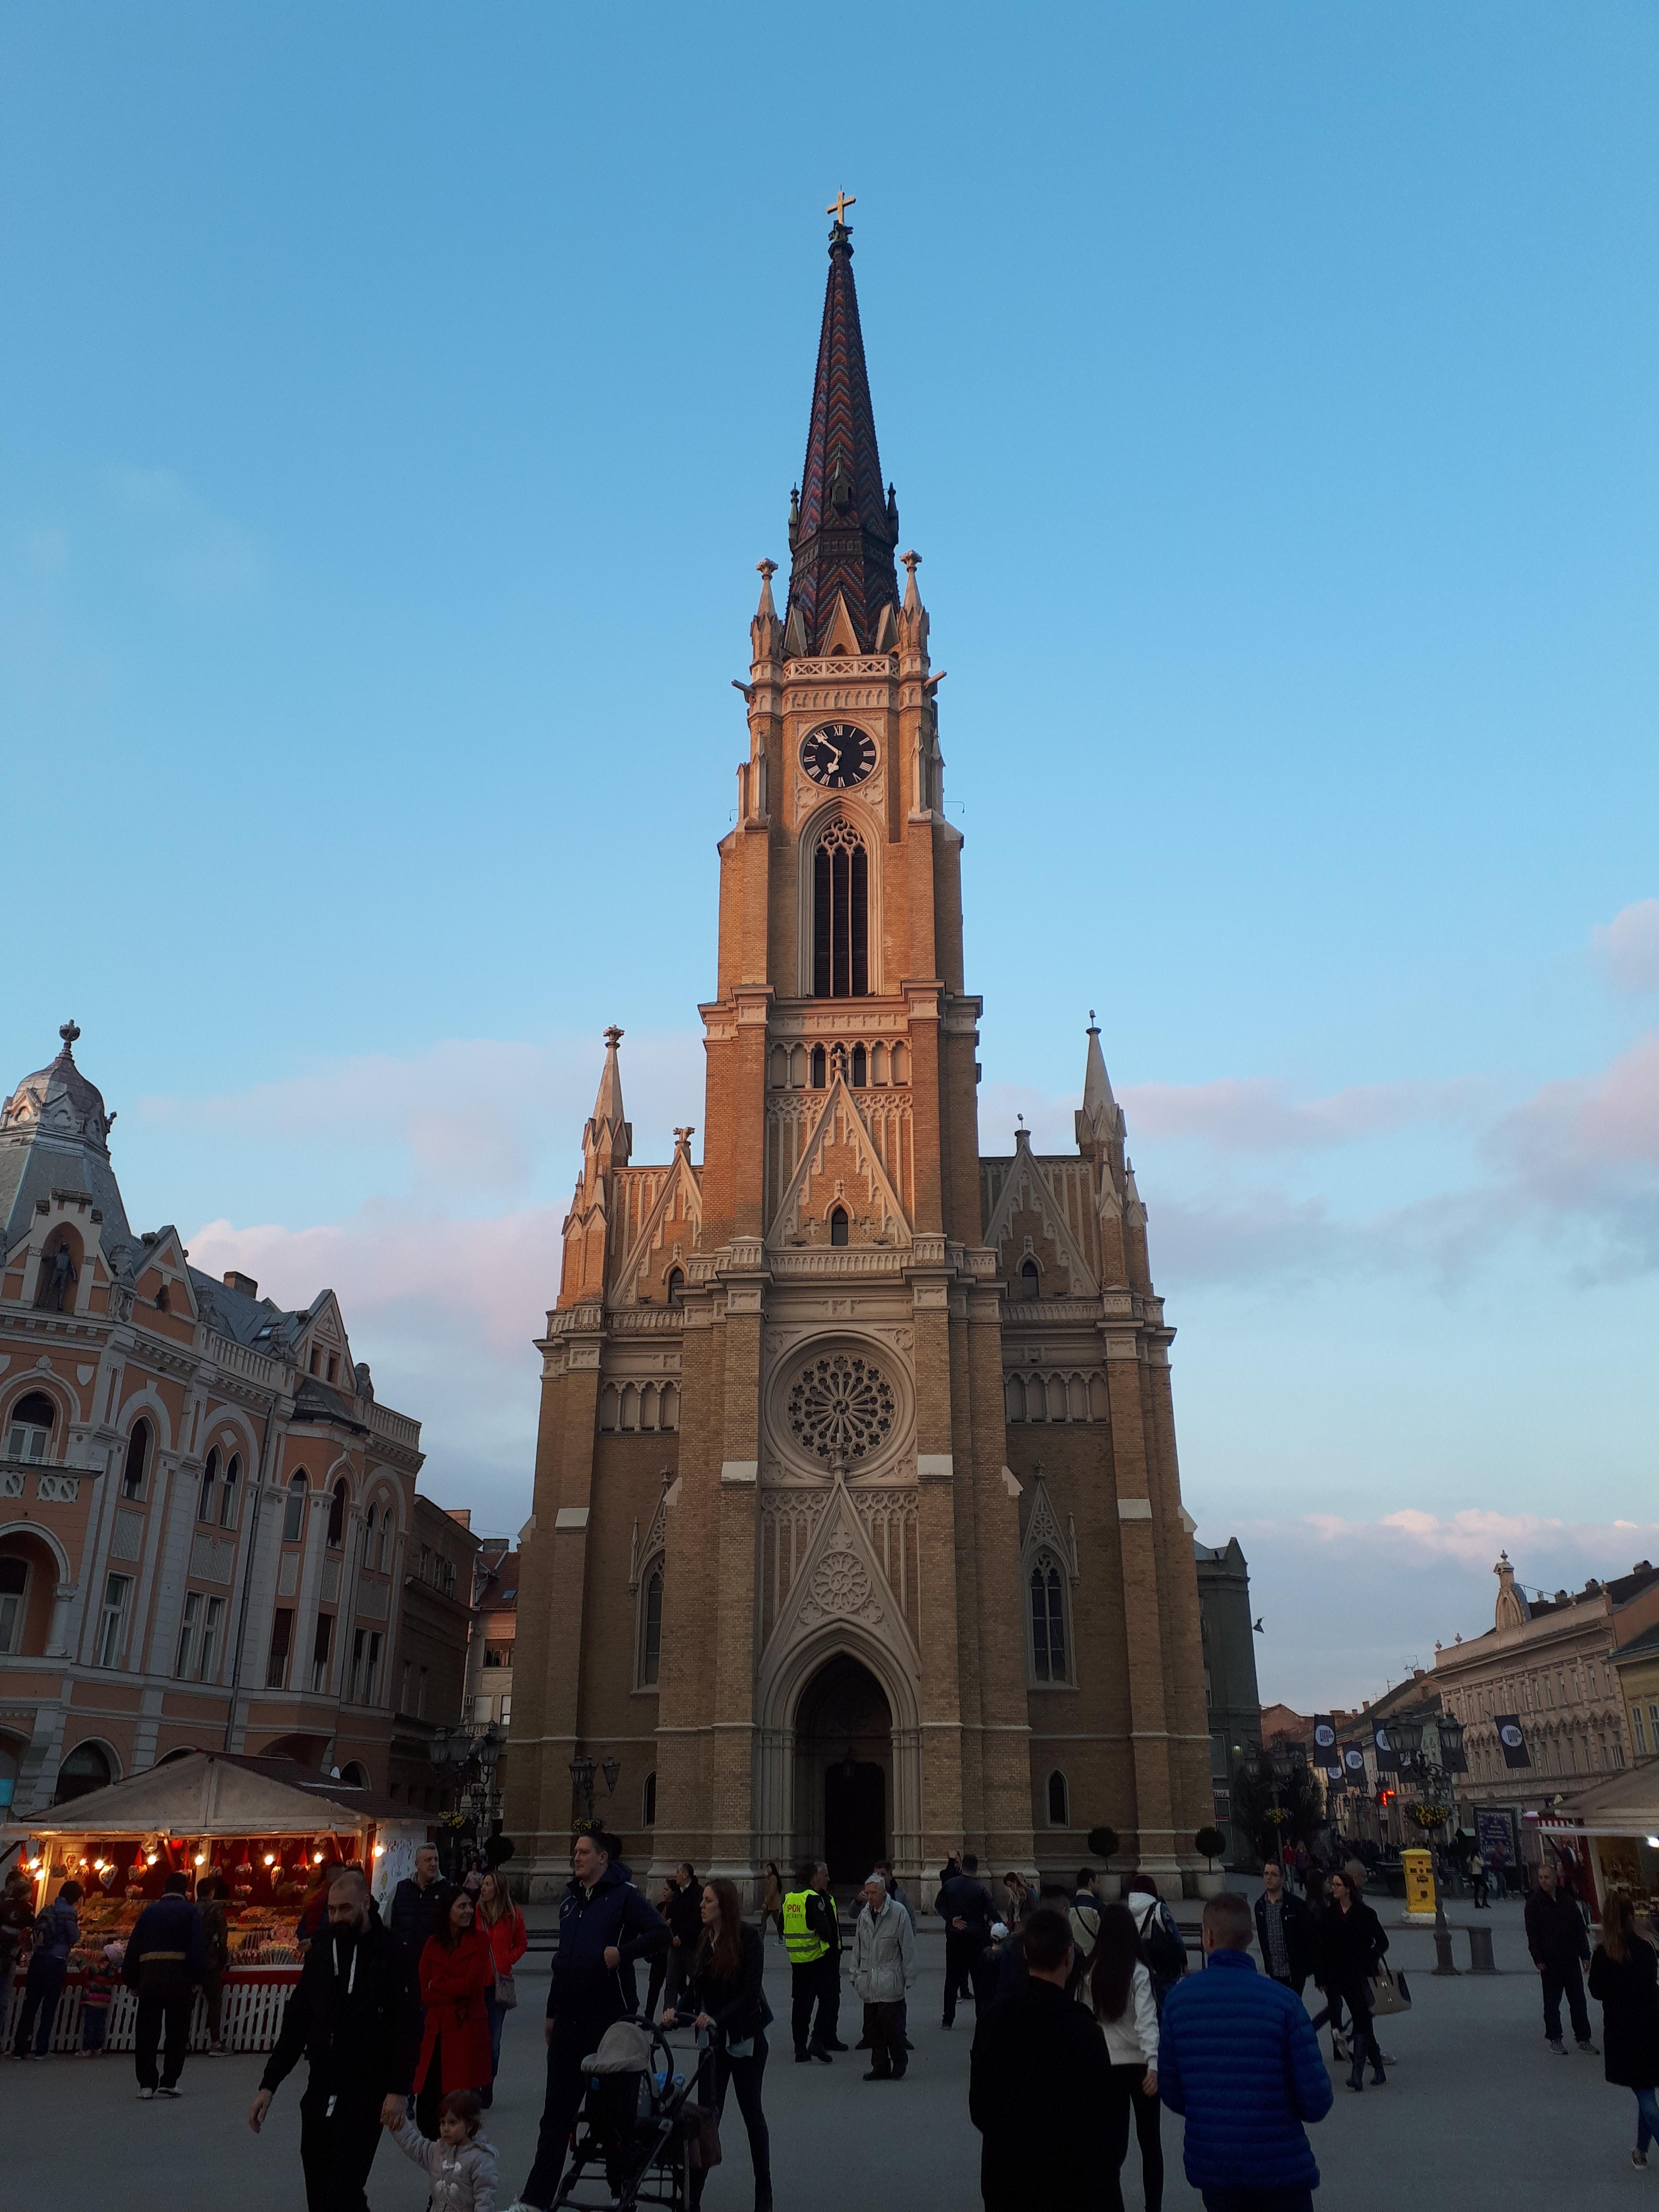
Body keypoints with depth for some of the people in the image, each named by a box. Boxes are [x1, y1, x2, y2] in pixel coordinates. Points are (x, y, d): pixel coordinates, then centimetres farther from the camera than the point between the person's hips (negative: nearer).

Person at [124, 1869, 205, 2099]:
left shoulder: (149, 1912, 16)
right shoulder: (190, 1911, 5)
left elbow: (133, 1948, 12)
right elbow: (196, 1948, -6)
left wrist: (131, 1981, 15)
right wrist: (195, 1980, -5)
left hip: (149, 1978, 3)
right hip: (179, 1978, -3)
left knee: (146, 2032, 9)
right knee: (177, 2032, 6)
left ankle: (146, 2084, 7)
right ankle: (168, 2083, 3)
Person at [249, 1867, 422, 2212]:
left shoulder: (391, 1955, -10)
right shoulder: (321, 1952, 6)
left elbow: (408, 2028, -12)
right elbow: (296, 2022, 10)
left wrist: (398, 2090, -18)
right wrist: (269, 2084, 6)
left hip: (366, 2094, -6)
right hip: (320, 2090, 6)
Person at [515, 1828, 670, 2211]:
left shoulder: (623, 1896, -8)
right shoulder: (570, 1900, 14)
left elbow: (661, 1934, -17)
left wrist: (621, 1952, -27)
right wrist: (552, 2012, 21)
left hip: (609, 2019, -6)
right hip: (569, 2020, 6)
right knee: (557, 2110, 7)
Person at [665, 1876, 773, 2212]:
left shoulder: (749, 1938, -14)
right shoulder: (702, 1942, 3)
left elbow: (750, 1992, -19)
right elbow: (694, 1989, 3)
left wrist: (717, 2018, -30)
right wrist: (677, 2014, -16)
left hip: (746, 2041, -4)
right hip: (713, 2041, 4)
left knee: (752, 2112, 8)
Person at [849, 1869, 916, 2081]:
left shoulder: (898, 1912, -8)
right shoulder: (864, 1915, 10)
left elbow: (908, 1947, -5)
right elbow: (858, 1947, 18)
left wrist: (908, 1978, -5)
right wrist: (855, 1974, 15)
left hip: (890, 1981, -6)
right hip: (868, 1981, 6)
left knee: (890, 2022, -7)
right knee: (872, 2025, 7)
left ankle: (899, 2061, 14)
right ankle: (880, 2067, 18)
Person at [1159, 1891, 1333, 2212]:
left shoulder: (1177, 1999, -6)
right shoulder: (1281, 2000, -13)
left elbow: (1172, 2094, 1)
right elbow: (1316, 2102, -12)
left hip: (1210, 2167, 2)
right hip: (1280, 2167, -2)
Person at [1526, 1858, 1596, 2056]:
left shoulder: (1567, 1901, 6)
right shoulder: (1534, 1903, -4)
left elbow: (1580, 1928, 11)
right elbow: (1532, 1933, -6)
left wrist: (1585, 1954, 5)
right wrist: (1538, 1959, -11)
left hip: (1571, 1958, 3)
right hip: (1550, 1961, -3)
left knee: (1578, 2000, 8)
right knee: (1552, 2002, 4)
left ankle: (1584, 2039, 17)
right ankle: (1554, 2039, 14)